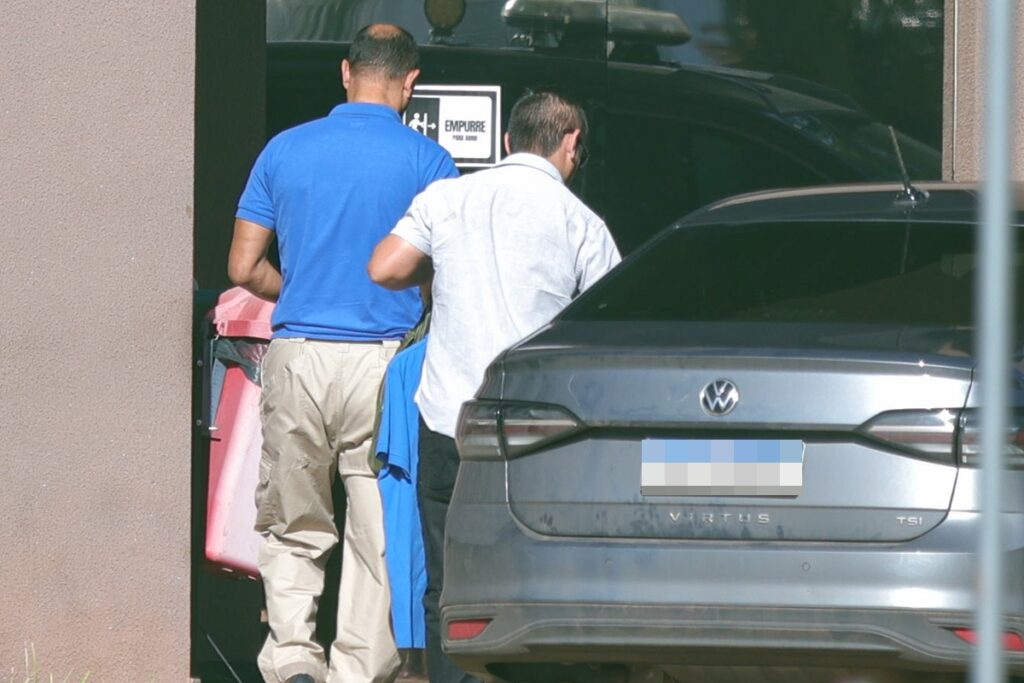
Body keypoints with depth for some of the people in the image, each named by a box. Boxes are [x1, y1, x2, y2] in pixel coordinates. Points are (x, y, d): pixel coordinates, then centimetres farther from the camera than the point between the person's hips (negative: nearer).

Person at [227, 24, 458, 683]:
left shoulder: (285, 151, 6)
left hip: (296, 356, 2)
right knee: (380, 533, 5)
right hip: (382, 358, -2)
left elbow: (245, 268, 8)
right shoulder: (426, 161, -2)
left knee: (292, 528, 13)